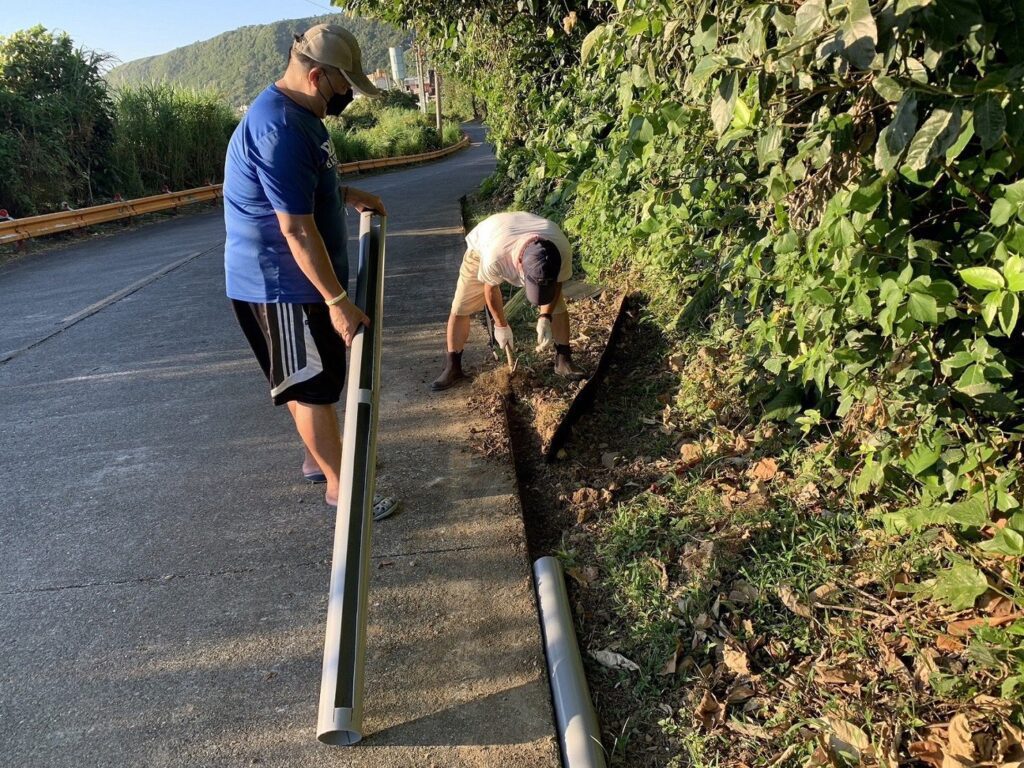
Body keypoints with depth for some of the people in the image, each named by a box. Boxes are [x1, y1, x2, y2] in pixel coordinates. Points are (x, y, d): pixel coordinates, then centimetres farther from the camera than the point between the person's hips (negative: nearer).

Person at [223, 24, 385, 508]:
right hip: (280, 284, -10)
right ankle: (339, 484, 12)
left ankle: (320, 457, 35)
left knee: (309, 378, 20)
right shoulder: (279, 129, -25)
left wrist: (347, 195, 16)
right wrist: (337, 300, -26)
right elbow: (297, 228, -28)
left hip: (296, 279, 10)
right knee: (313, 384, -1)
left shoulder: (298, 113, 9)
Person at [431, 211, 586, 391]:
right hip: (482, 246, -2)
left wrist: (545, 318, -28)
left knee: (558, 305, -6)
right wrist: (501, 325, -10)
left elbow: (556, 283, -16)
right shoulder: (494, 257, -46)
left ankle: (563, 359, 12)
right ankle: (453, 368, 10)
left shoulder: (562, 249, -39)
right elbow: (491, 288, -23)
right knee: (459, 308, -6)